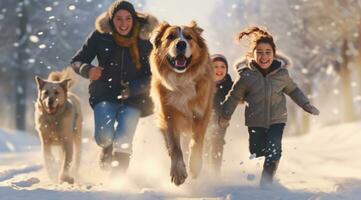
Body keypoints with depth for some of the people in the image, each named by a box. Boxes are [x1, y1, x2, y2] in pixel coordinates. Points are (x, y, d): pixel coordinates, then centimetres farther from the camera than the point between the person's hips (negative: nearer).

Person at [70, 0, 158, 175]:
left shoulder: (145, 38, -7)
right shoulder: (100, 36, -7)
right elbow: (76, 61, 1)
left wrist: (134, 88, -18)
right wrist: (87, 70, -21)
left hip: (133, 97, 0)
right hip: (105, 94, 0)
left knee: (123, 141, -13)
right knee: (104, 136, -17)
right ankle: (107, 149, 19)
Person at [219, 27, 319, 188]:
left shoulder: (281, 74, -3)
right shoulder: (246, 76, -9)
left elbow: (293, 91, 15)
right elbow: (234, 96, 2)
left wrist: (307, 106, 13)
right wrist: (225, 115, -3)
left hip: (277, 120, 1)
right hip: (256, 123, -1)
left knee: (273, 151, -16)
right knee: (257, 153, 0)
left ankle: (266, 182, -2)